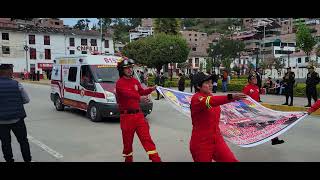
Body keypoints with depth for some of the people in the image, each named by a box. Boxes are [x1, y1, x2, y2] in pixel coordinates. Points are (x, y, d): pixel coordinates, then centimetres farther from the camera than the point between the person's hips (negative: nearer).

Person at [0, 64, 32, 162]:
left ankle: (9, 160, 19)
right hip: (17, 119, 0)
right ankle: (27, 159, 21)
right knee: (23, 141, 14)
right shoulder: (17, 85, -11)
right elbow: (26, 100, -3)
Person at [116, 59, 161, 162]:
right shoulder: (120, 83, -10)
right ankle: (128, 159, 27)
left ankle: (156, 160, -2)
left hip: (138, 114, 5)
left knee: (146, 138, -1)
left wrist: (151, 89, 5)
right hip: (126, 116, -5)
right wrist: (139, 97, -45)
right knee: (127, 141, 8)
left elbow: (142, 92, 25)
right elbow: (127, 93, -29)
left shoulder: (135, 81, 12)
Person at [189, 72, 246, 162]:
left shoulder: (210, 96, 6)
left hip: (217, 140, 7)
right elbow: (209, 102, -40)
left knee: (232, 160, -2)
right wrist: (230, 97, -53)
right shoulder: (196, 98, -18)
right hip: (201, 144, -6)